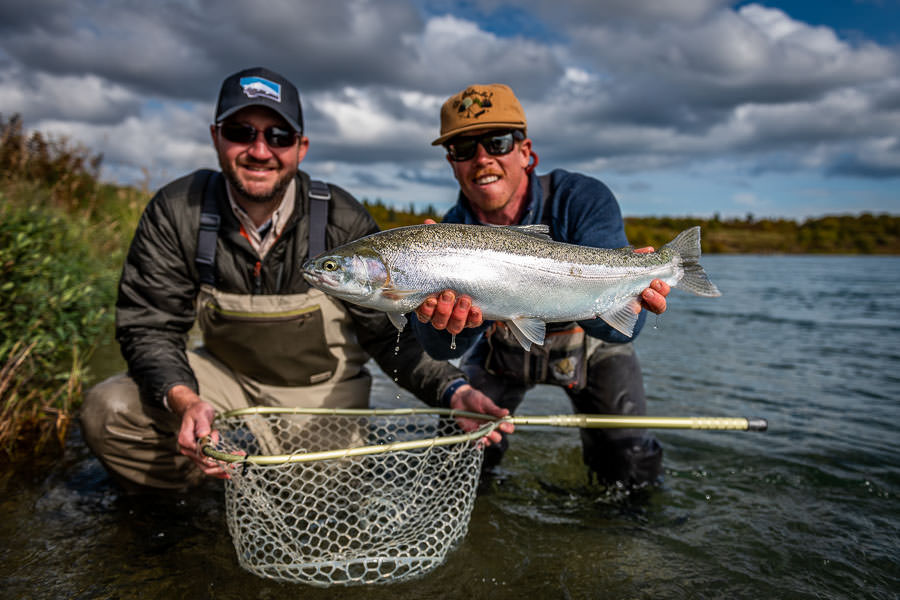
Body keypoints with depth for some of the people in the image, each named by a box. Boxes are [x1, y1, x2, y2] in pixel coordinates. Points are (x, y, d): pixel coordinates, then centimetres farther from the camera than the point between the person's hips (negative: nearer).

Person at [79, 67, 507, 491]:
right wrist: (185, 401, -34)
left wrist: (452, 389, -34)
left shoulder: (342, 221, -17)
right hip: (227, 379, 1)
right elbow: (149, 325, -13)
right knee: (108, 410, -19)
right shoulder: (176, 211, -13)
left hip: (323, 390, 0)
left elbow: (388, 333, -16)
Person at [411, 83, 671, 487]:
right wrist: (448, 318, -62)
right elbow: (441, 348, -38)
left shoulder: (582, 199, -31)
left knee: (631, 473, -2)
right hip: (502, 351, 2)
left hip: (586, 347, -1)